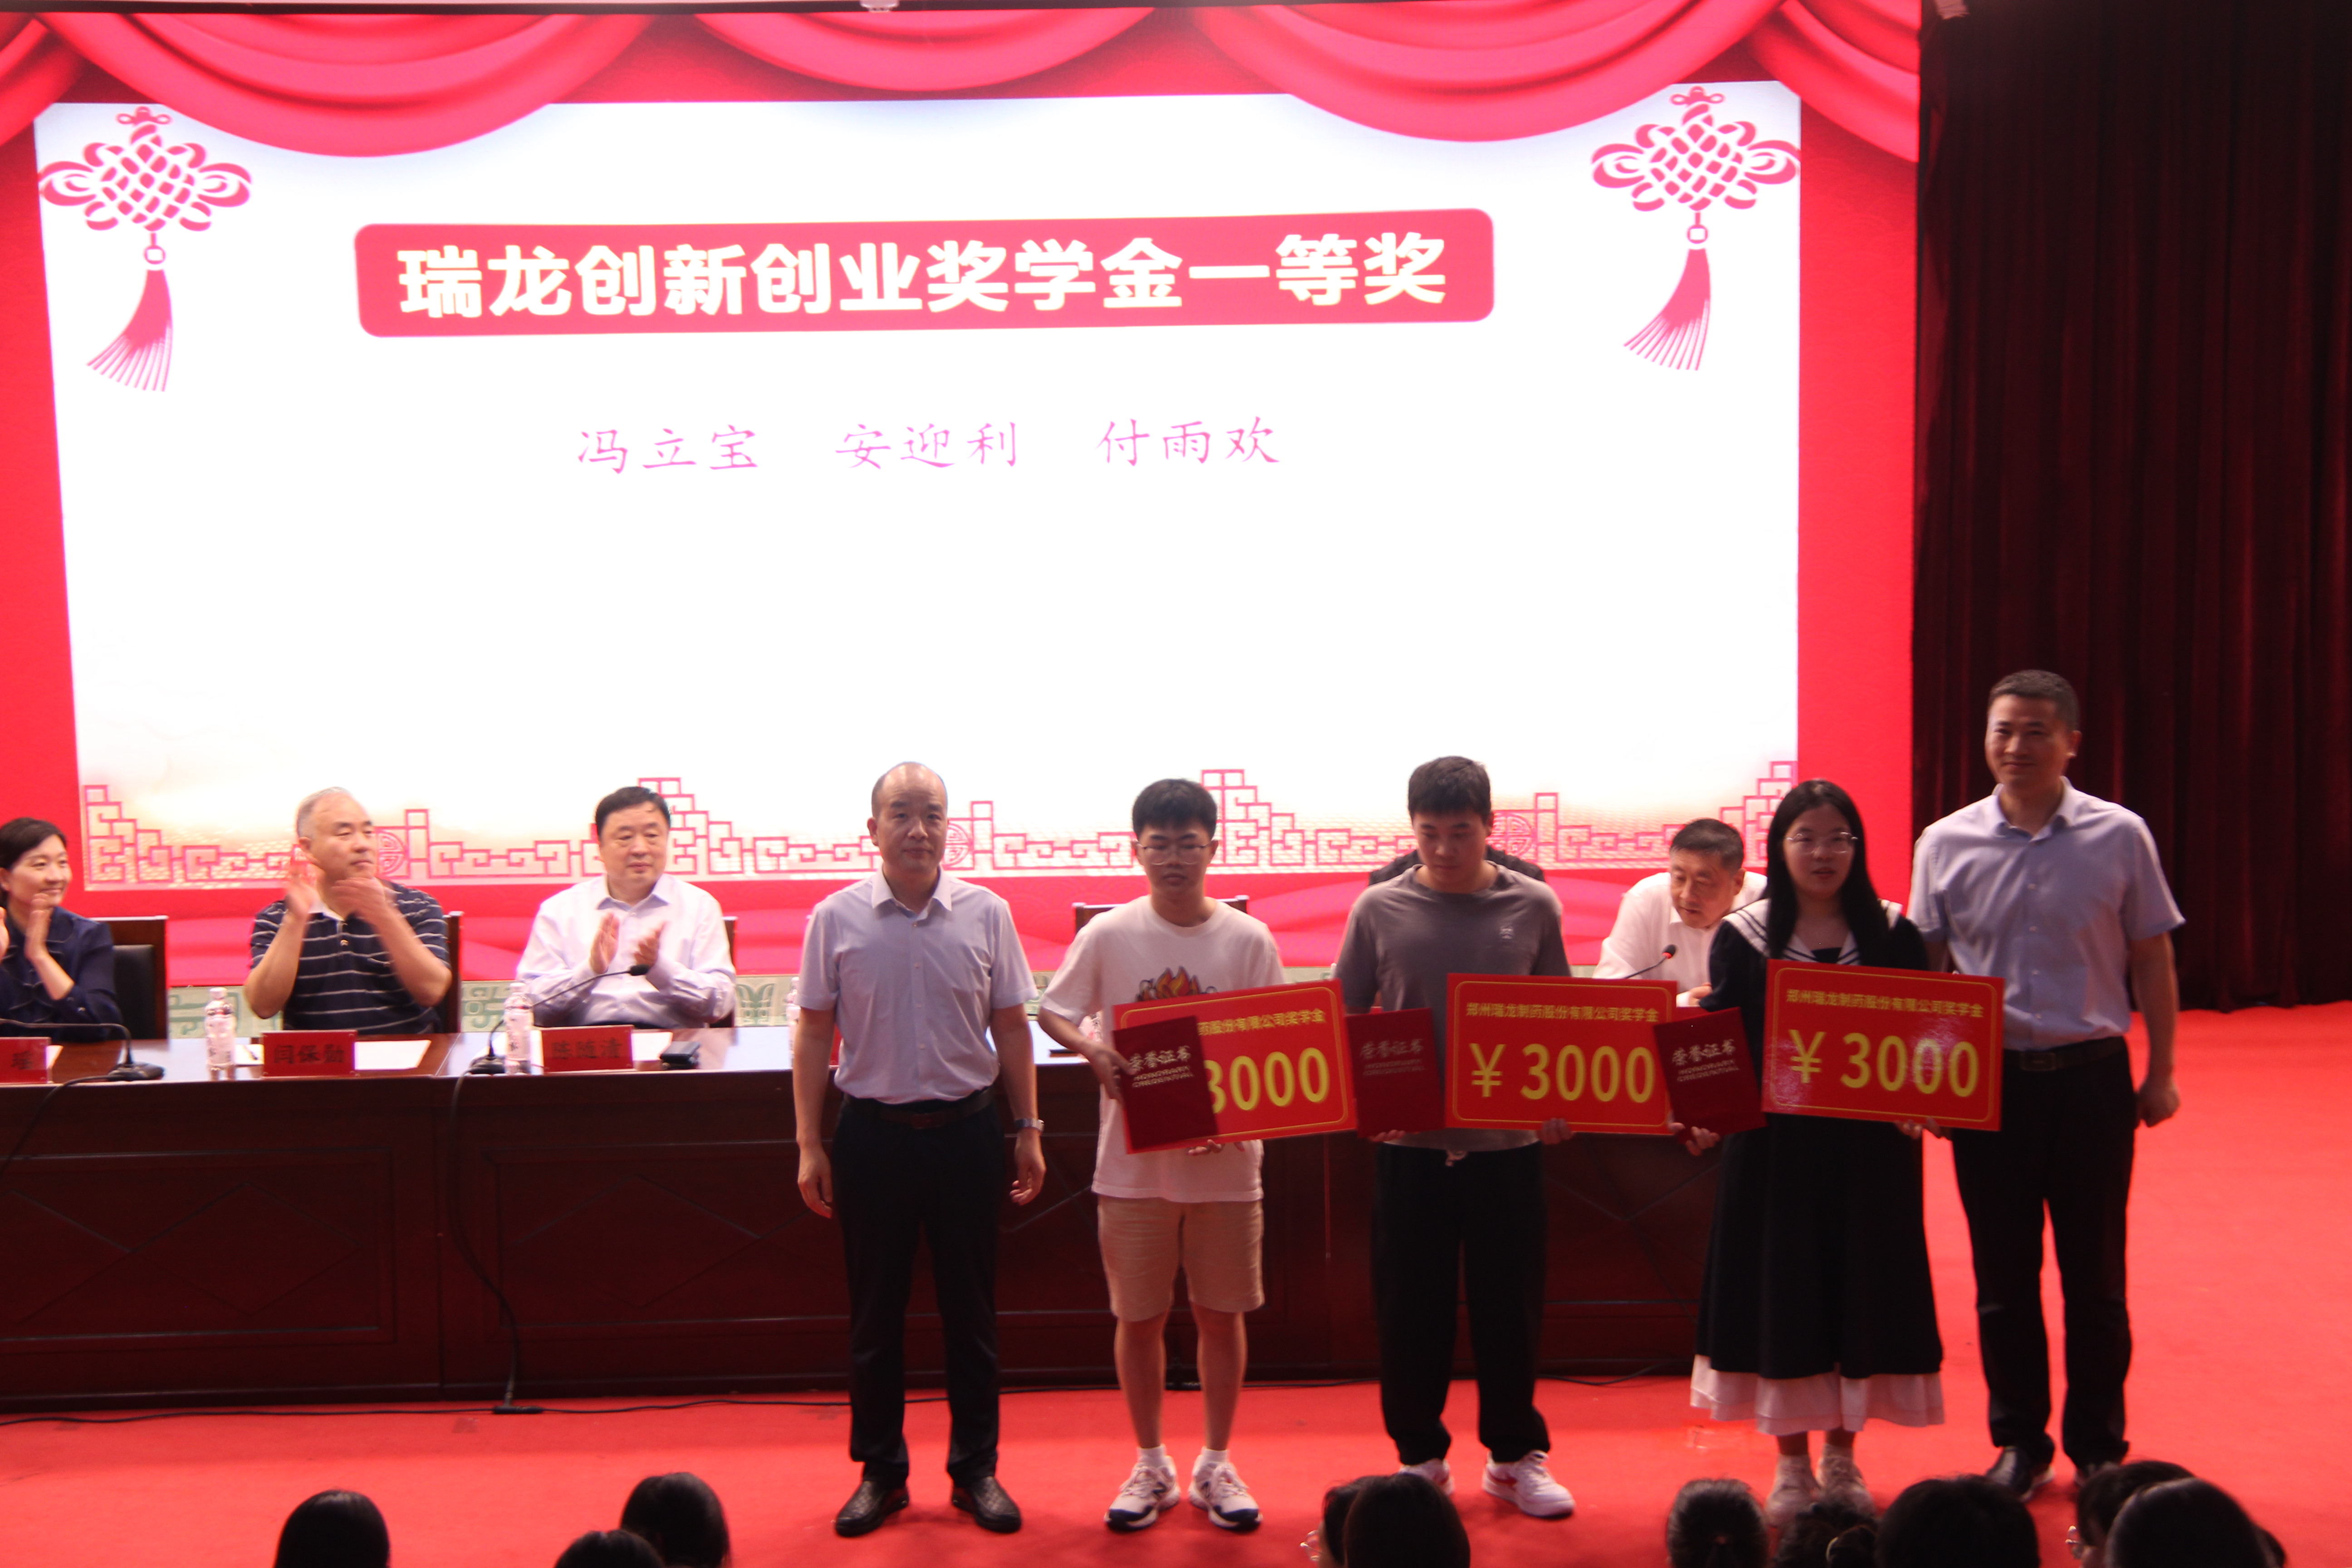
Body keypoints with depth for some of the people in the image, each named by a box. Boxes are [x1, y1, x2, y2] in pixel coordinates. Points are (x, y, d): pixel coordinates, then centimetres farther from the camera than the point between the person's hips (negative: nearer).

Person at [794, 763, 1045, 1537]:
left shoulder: (985, 914, 0)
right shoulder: (837, 918, -2)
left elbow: (1012, 1028, 6)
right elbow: (814, 1034, 2)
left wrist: (1028, 1131, 4)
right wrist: (809, 1145, -1)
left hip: (965, 1129, 1)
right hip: (872, 1129, 0)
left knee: (970, 1306, 8)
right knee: (875, 1308, 8)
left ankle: (976, 1469, 21)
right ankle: (880, 1472, 22)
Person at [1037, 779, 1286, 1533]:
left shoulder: (1249, 940, -4)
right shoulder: (1108, 935, -3)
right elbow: (1053, 1012, 5)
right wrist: (1091, 1049, -15)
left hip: (1225, 1158, 0)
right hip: (1133, 1161, 0)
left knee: (1221, 1313, 10)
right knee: (1138, 1316, 9)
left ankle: (1217, 1465, 26)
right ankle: (1150, 1465, 27)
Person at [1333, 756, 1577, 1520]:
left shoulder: (1533, 907, 1)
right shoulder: (1379, 909, -1)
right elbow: (1342, 1020, 5)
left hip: (1507, 1140, 0)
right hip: (1409, 1142, 0)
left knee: (1509, 1303, 9)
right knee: (1411, 1306, 7)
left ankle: (1516, 1454, 25)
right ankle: (1420, 1457, 23)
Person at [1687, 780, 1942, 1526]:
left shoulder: (1892, 935, 3)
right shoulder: (1742, 937, 0)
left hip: (1869, 1147, 1)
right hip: (1773, 1143, -1)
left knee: (1862, 1288, 8)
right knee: (1779, 1293, 5)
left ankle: (1842, 1461, 26)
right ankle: (1792, 1468, 22)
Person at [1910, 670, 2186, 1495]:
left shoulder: (2118, 836, -2)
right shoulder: (1947, 843, 0)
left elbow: (2152, 958, 4)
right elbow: (1927, 971, 5)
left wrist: (2160, 1071, 4)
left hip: (2091, 1076, -1)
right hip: (1987, 1078, 1)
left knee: (2094, 1270, 9)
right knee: (2003, 1272, 10)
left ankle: (2099, 1444, 24)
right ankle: (2019, 1441, 24)